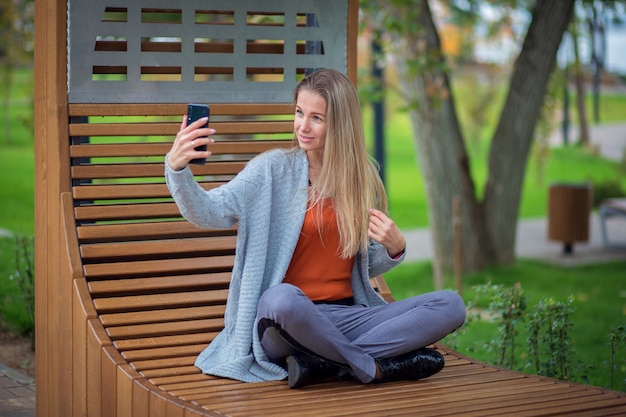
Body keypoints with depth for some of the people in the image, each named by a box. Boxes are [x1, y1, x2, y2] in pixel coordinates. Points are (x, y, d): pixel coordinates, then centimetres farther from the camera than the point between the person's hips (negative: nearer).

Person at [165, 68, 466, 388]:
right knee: (282, 298, -41)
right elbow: (210, 212, -15)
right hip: (287, 317, -4)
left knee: (450, 305, -15)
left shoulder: (362, 179, 10)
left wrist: (394, 249, -4)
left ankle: (325, 364, -23)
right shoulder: (274, 170, -1)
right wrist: (176, 168, -34)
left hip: (347, 317, 4)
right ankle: (374, 367, -19)